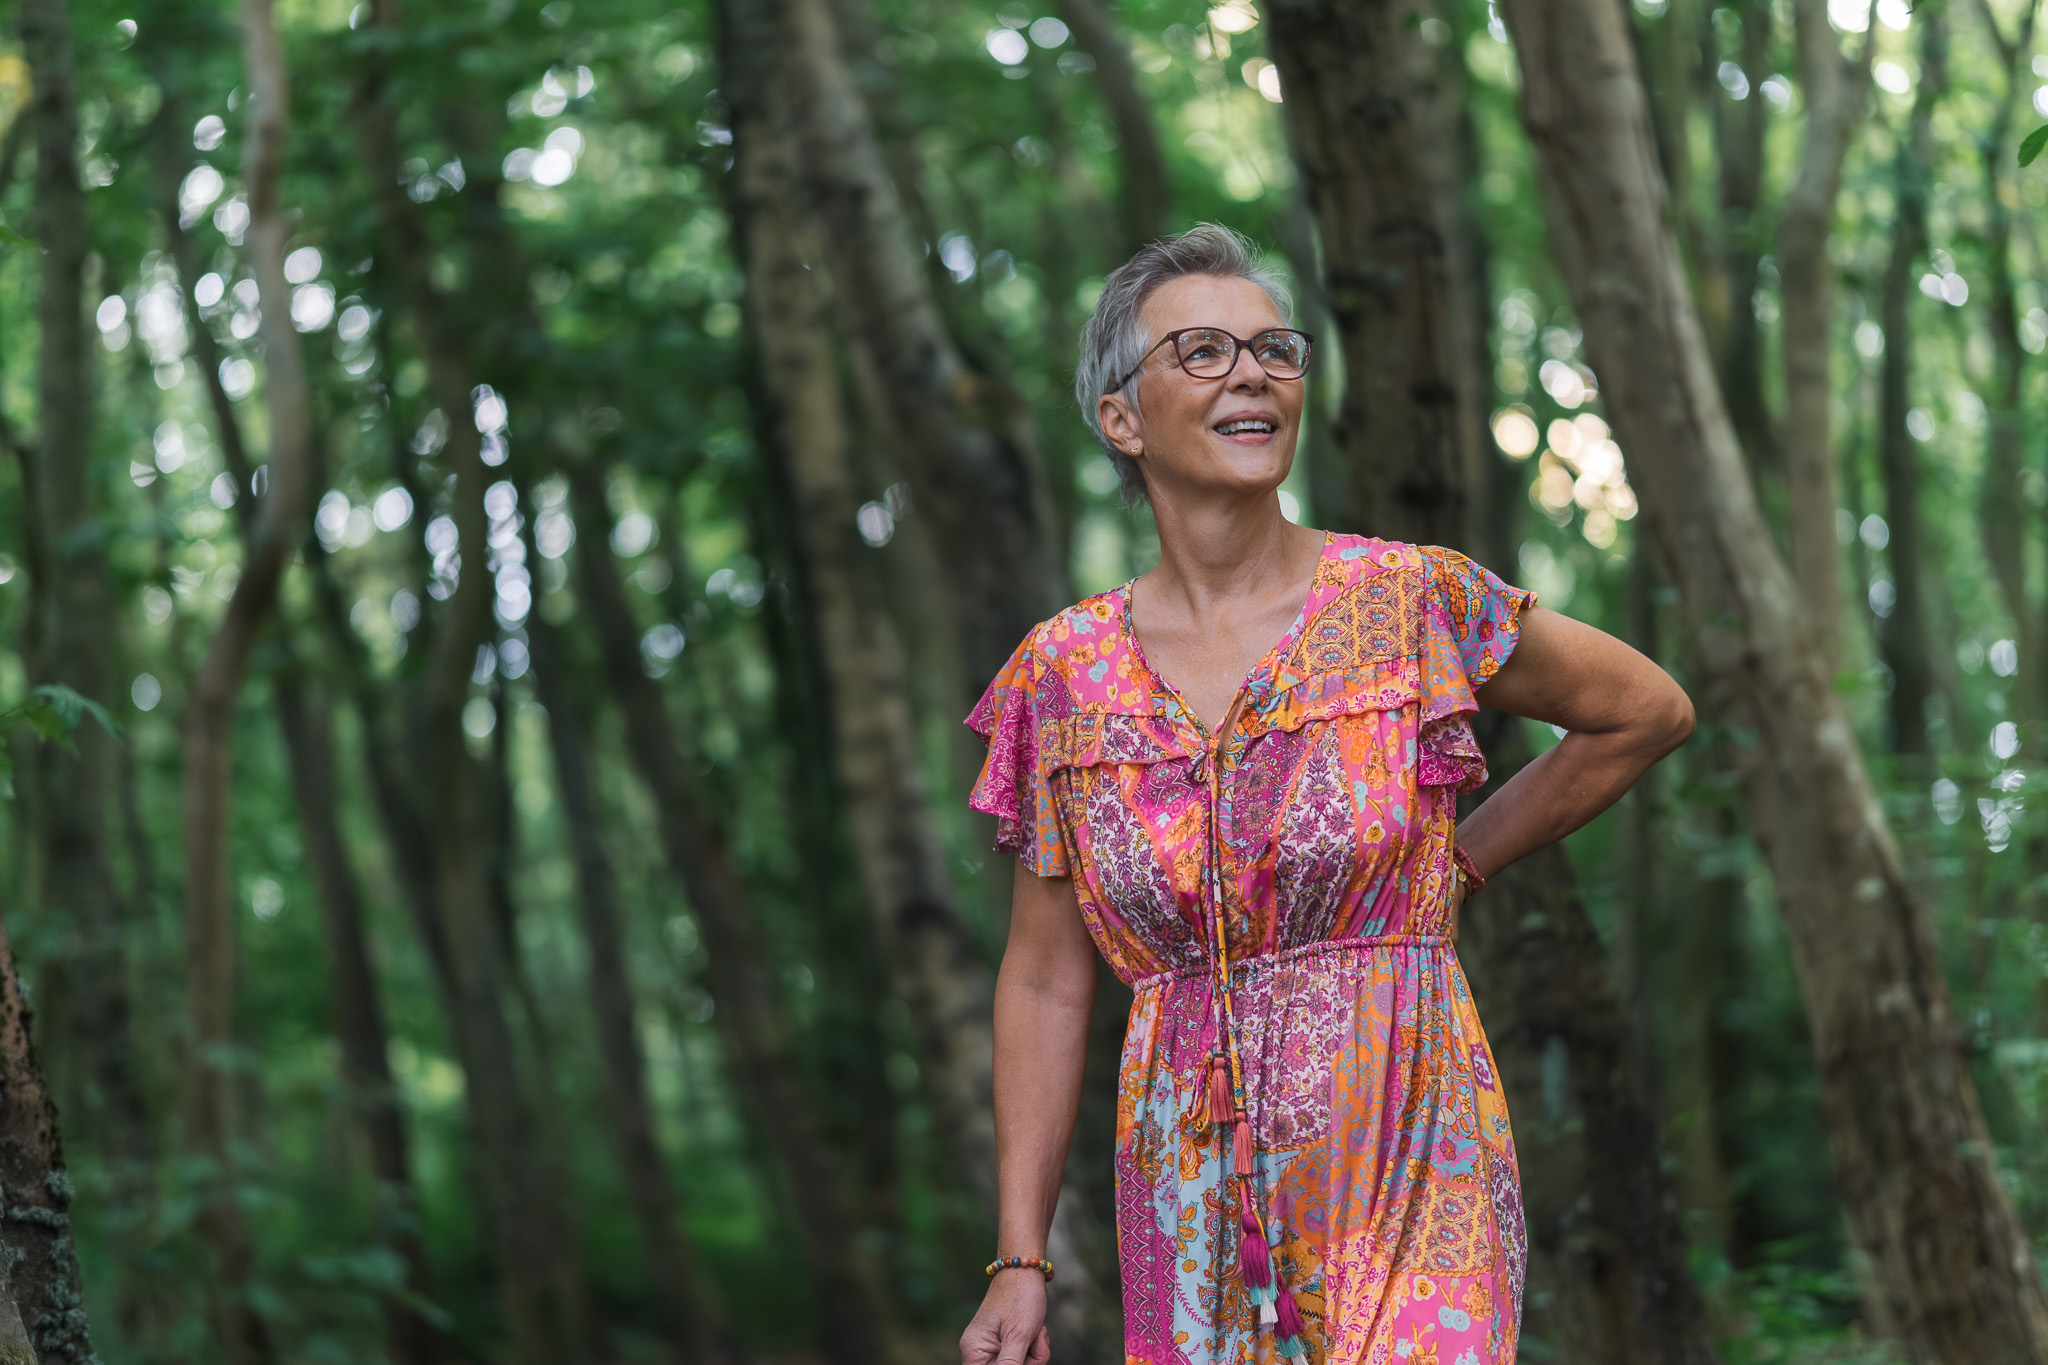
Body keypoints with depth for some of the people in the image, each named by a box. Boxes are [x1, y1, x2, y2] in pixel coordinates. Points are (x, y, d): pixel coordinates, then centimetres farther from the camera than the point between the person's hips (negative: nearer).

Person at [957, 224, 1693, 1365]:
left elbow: (1652, 713, 14)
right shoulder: (1068, 672, 4)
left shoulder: (1412, 603, -2)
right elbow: (1045, 983, 8)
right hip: (1193, 1213, 2)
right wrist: (1021, 1260, 3)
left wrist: (1458, 862, 10)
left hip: (1408, 1183, -2)